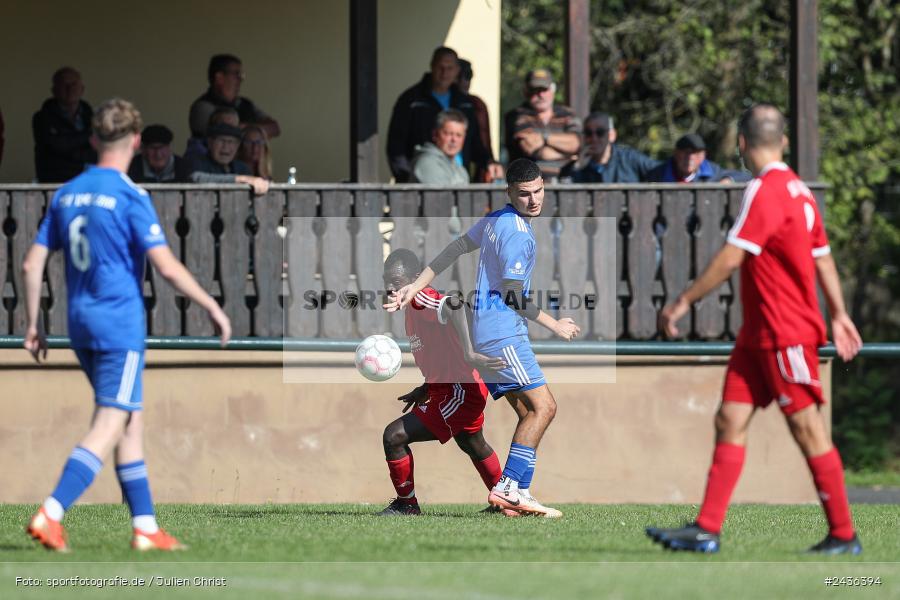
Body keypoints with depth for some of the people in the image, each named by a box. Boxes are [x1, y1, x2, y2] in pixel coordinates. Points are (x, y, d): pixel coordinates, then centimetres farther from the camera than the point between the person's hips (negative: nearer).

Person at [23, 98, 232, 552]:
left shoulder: (66, 194, 9)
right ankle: (50, 515, -21)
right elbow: (167, 268, -16)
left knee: (132, 422, 14)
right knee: (108, 427, -8)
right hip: (121, 325, -7)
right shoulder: (130, 197, -12)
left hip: (81, 324, 7)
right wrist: (212, 308, -5)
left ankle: (145, 527, 14)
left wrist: (33, 326, 16)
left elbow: (32, 264, 9)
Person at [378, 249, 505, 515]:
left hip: (461, 393, -11)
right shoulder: (411, 307, 10)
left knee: (394, 435, -13)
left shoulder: (421, 300, -20)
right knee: (474, 447, 32)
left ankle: (406, 504, 4)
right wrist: (423, 392, 14)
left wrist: (469, 354, -49)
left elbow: (453, 304, -44)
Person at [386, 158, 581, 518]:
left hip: (486, 333, 10)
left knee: (528, 413, 7)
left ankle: (517, 494, 1)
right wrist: (554, 326, -5)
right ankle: (509, 488, -20)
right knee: (542, 407, -14)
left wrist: (417, 287, 22)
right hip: (502, 332, -10)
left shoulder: (497, 219, 13)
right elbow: (512, 295, -16)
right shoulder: (517, 232, -16)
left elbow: (455, 249, 18)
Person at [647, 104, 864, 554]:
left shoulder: (765, 191, -17)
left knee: (807, 428, -3)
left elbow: (730, 259, -22)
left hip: (786, 334, -9)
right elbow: (823, 257, 20)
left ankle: (843, 535, 3)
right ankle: (706, 529, -1)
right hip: (759, 332, 9)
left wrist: (682, 303, -17)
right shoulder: (798, 190, 12)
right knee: (730, 420, 3)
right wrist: (838, 315, 28)